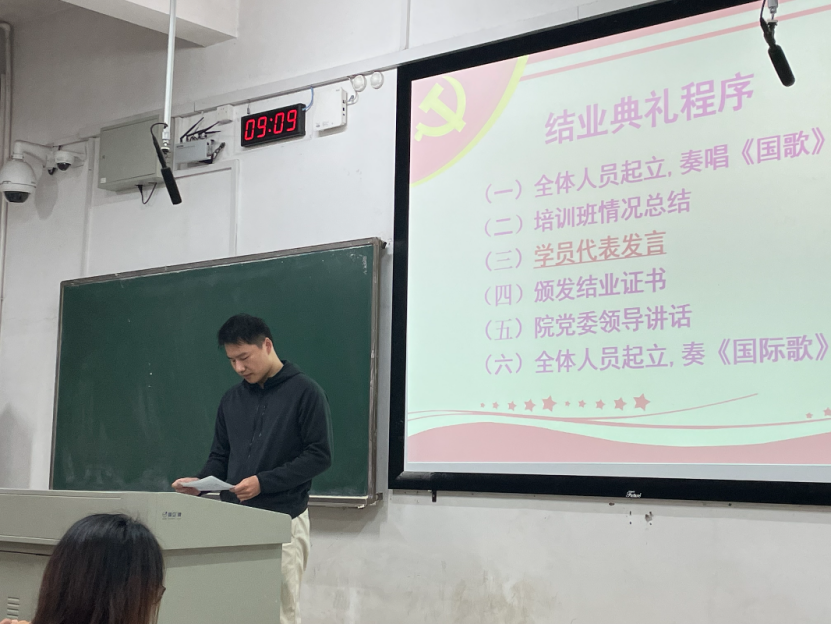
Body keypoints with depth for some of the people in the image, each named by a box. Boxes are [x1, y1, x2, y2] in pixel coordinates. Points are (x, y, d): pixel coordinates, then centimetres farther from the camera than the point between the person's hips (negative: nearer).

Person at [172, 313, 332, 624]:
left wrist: (264, 482, -18)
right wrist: (200, 482, -4)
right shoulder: (231, 399, 13)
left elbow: (319, 456, -9)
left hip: (283, 519, -5)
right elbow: (220, 457, 18)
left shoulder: (305, 392, -4)